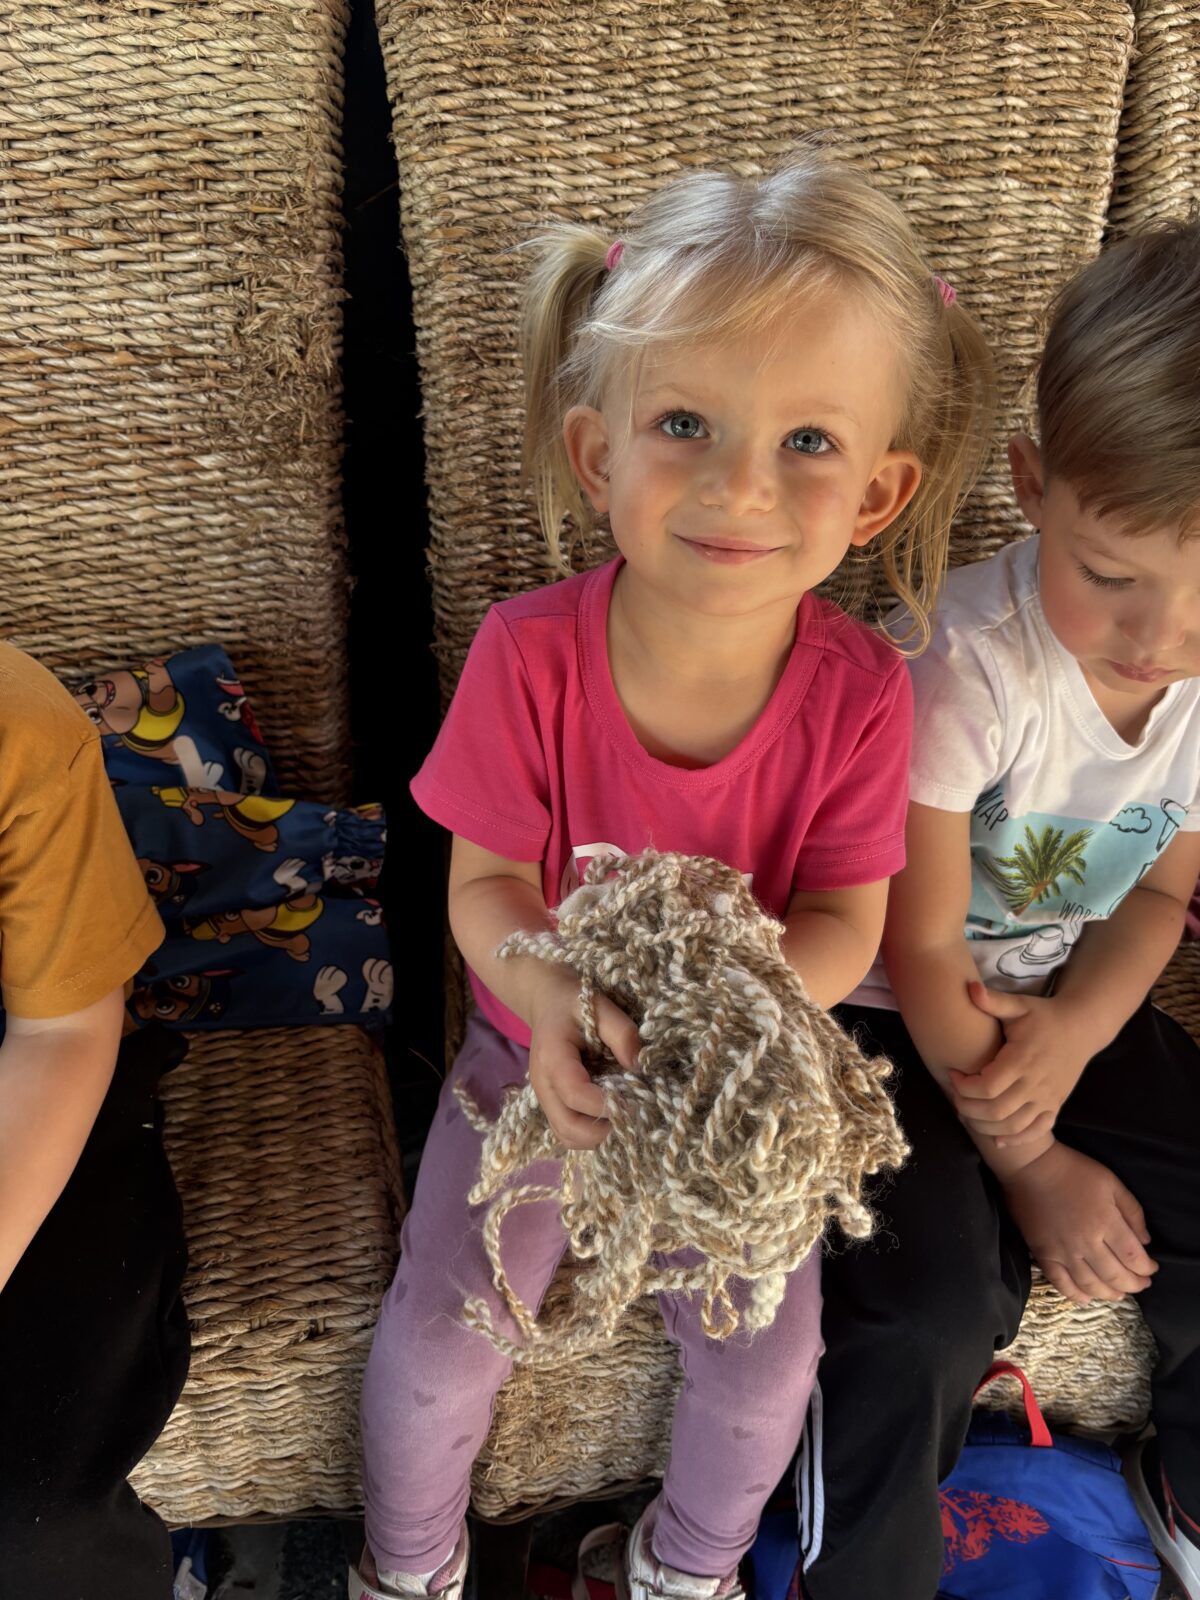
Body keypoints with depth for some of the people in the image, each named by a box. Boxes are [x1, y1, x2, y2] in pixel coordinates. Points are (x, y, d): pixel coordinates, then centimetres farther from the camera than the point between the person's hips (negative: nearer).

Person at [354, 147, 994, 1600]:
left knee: (765, 1359, 0)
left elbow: (841, 923, -15)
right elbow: (484, 883, -16)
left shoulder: (858, 692, -21)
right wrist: (554, 1001, -37)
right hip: (538, 1048, 0)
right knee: (439, 1335, -4)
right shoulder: (530, 654, -24)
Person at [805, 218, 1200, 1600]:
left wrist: (1073, 1034, -14)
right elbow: (919, 950, -19)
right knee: (937, 1296, -21)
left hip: (1066, 1007, 6)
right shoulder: (969, 665, -28)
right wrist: (1032, 1163, -11)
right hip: (891, 1017, -5)